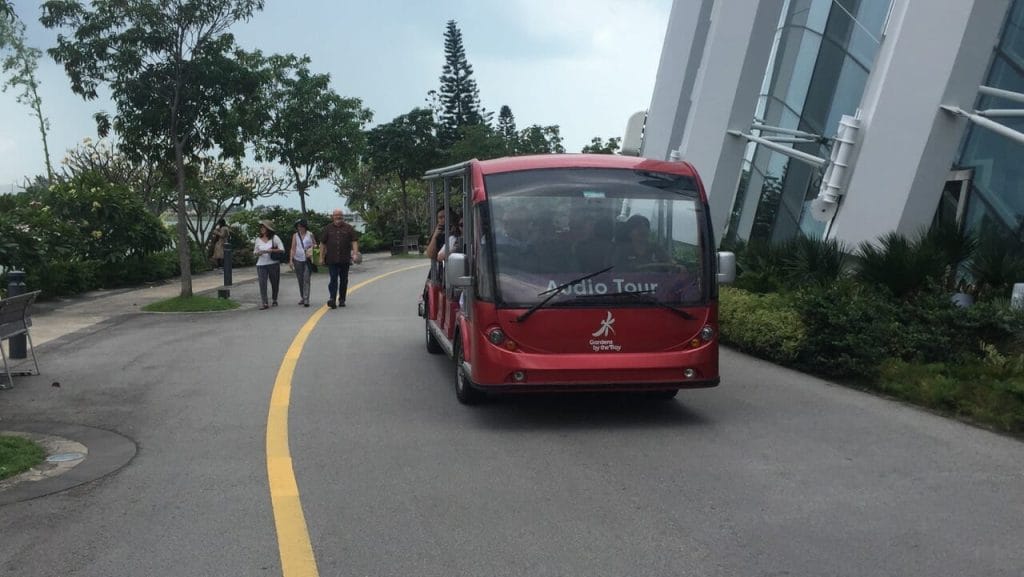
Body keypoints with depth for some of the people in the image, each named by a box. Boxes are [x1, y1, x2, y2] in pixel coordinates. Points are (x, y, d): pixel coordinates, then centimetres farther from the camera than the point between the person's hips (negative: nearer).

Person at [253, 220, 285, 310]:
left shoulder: (274, 238, -1)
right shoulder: (258, 239, 8)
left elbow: (282, 250, -5)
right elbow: (255, 252, 15)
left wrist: (271, 250, -17)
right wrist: (258, 253, -9)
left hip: (273, 264, -1)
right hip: (261, 264, 1)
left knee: (275, 283, 10)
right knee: (262, 283, -11)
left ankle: (274, 300, 31)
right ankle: (264, 303, -13)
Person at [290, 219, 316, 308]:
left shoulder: (310, 234, 2)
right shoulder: (295, 235, 6)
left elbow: (315, 244, 13)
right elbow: (293, 248, 5)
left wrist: (311, 248, -9)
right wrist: (291, 260, 0)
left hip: (308, 260, -3)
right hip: (298, 260, 3)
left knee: (306, 279, -12)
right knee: (300, 280, 9)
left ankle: (306, 299, -14)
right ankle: (302, 297, 22)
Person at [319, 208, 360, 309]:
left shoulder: (348, 228, 7)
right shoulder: (328, 228, 8)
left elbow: (354, 241, 2)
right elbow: (322, 243, 9)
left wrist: (355, 253, -13)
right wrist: (321, 257, 5)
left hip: (345, 259, 1)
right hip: (332, 259, -1)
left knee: (344, 280, 7)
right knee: (333, 279, -9)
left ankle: (342, 300, 16)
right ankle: (332, 299, -16)